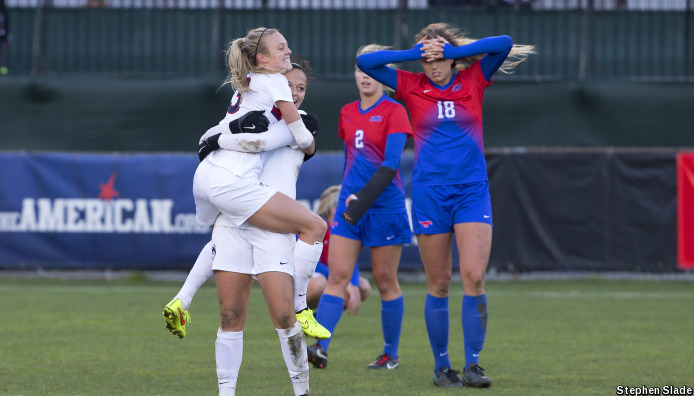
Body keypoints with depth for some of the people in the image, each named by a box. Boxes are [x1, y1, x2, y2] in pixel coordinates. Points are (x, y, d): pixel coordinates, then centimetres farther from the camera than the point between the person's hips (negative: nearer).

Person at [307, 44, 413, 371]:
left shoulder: (394, 112, -7)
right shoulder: (347, 113, 12)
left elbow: (390, 164, -17)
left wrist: (364, 200, -25)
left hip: (384, 205, -5)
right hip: (350, 203, 5)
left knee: (385, 280, 3)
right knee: (337, 275, -8)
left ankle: (391, 353, 14)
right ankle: (319, 347, -19)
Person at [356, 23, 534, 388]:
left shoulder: (473, 80, 5)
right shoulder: (411, 86, 4)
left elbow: (505, 44, -6)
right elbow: (364, 62, -1)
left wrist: (456, 50, -8)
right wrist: (411, 55, -6)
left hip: (472, 190, 0)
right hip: (429, 193, 0)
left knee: (474, 277, -12)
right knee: (438, 284, 2)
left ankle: (472, 365, -9)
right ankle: (441, 366, 12)